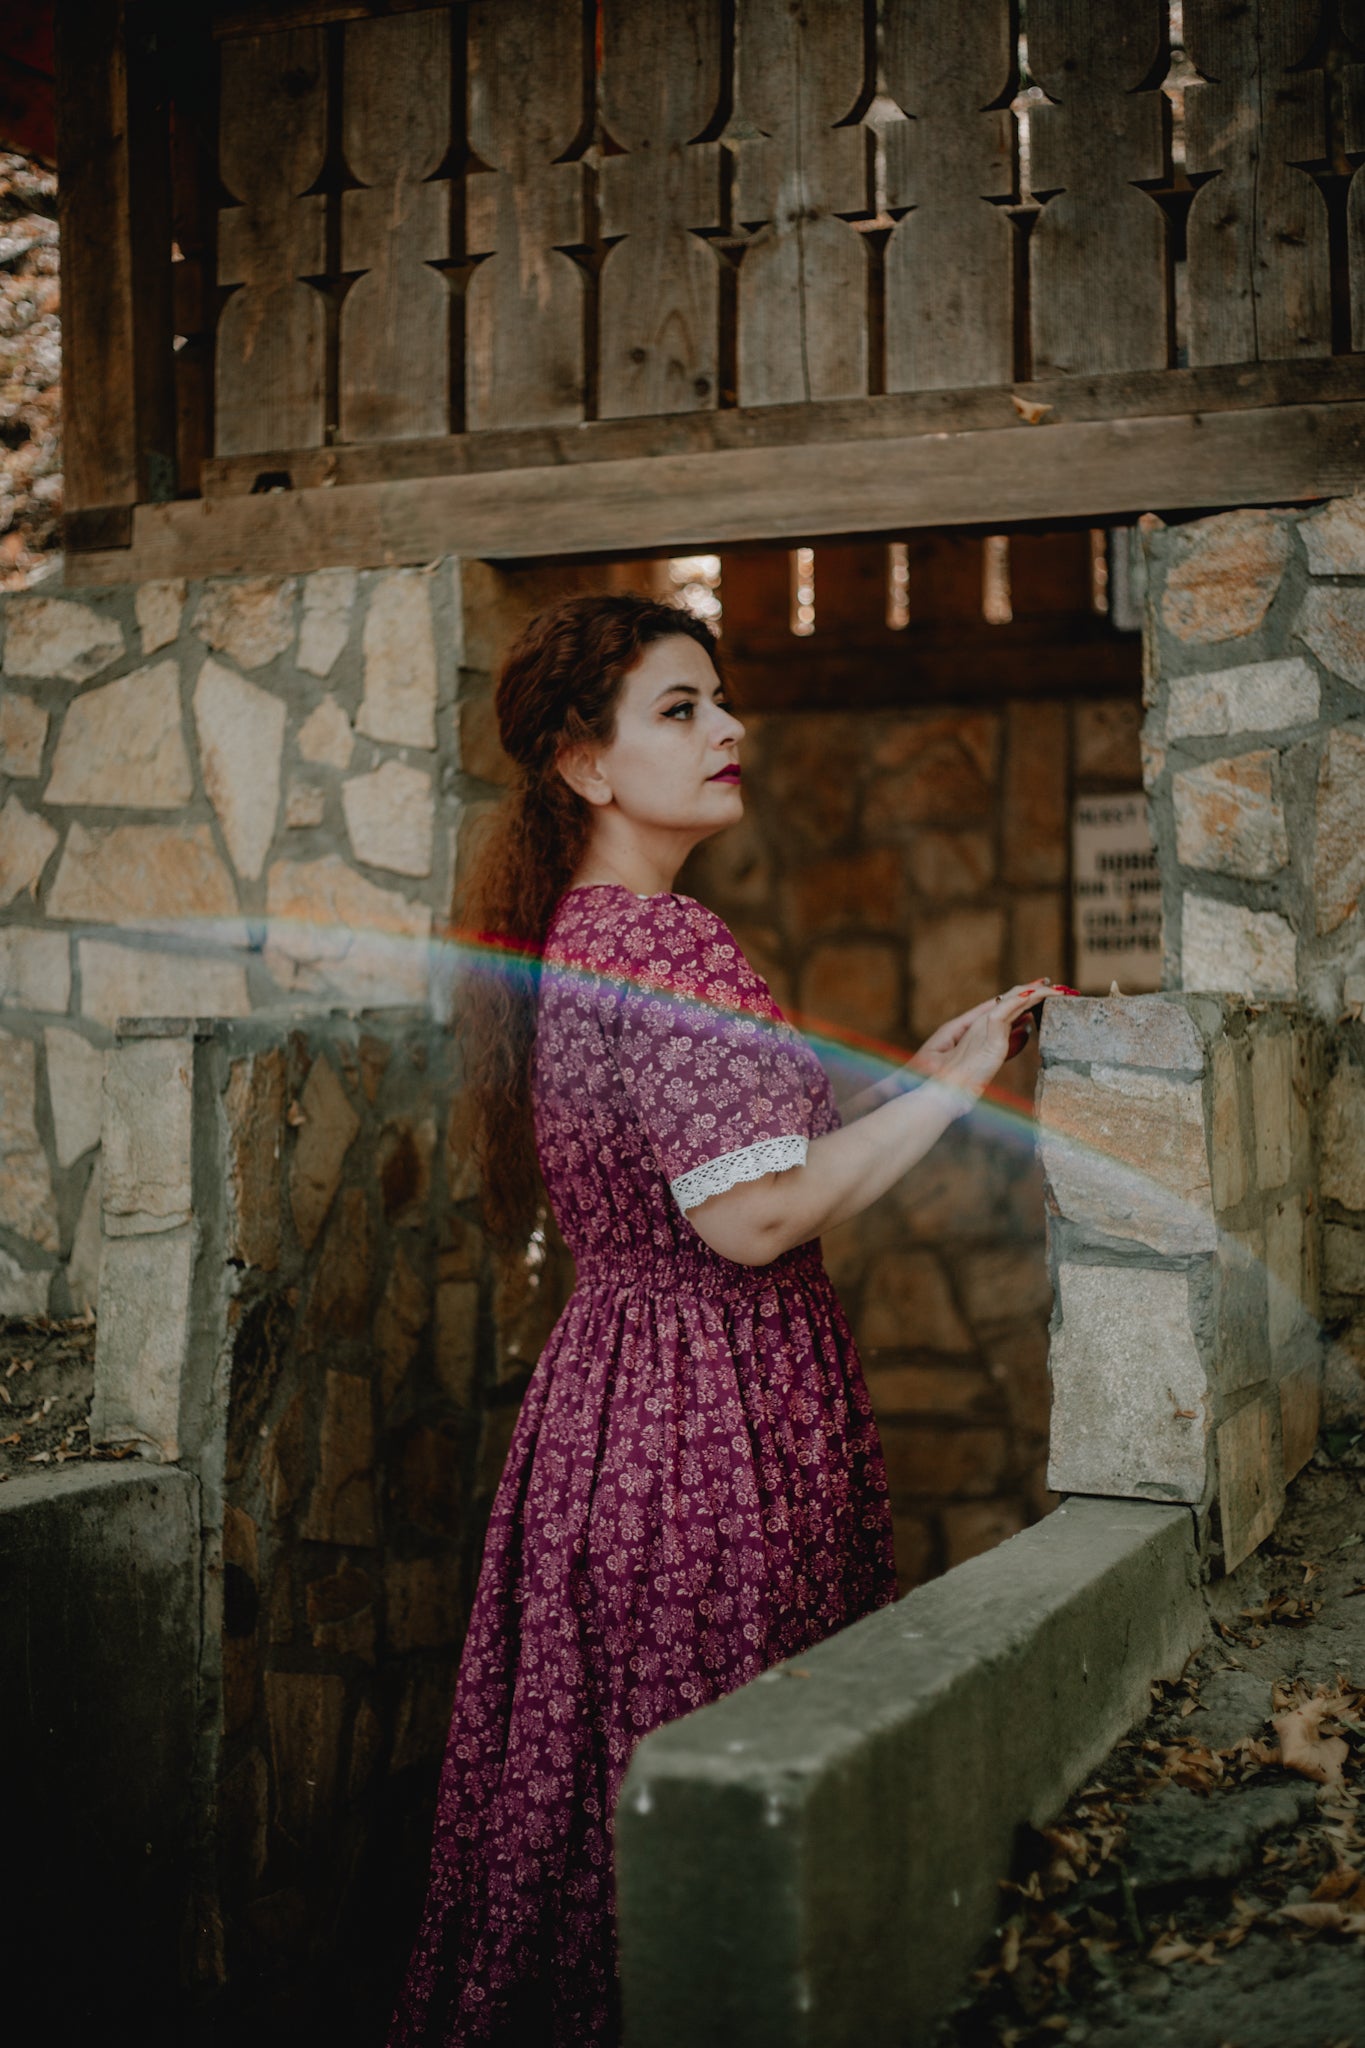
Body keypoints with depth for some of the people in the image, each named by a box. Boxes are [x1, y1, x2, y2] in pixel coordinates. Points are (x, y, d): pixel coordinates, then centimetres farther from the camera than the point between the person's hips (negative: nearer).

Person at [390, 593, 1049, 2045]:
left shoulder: (569, 937, 15)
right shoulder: (663, 943, -16)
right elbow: (755, 1217, -22)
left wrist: (900, 1078, 13)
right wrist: (947, 1092, -12)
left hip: (612, 1380, 10)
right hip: (717, 1404, -10)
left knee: (602, 1785, 17)